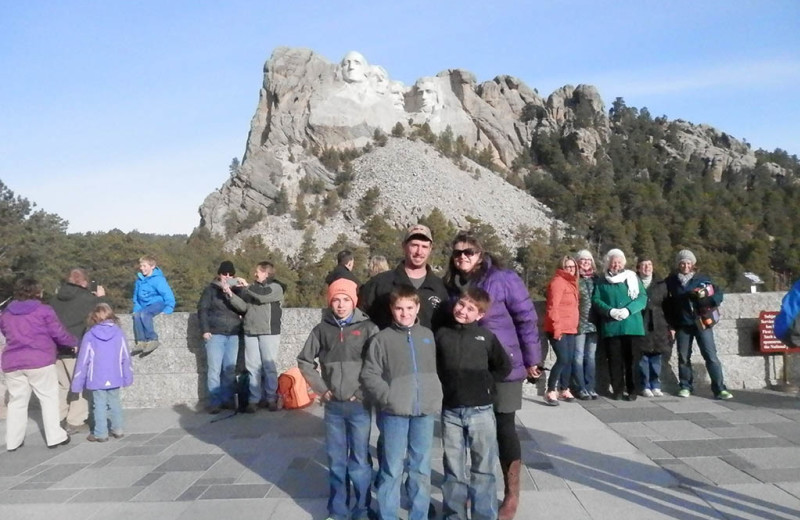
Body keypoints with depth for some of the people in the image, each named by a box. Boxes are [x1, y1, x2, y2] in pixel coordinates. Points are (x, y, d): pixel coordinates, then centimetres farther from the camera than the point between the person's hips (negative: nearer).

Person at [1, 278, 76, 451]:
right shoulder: (44, 310, -3)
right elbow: (59, 334, -3)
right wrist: (75, 342, 14)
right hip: (39, 361, -5)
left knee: (17, 401, 13)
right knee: (48, 398, 4)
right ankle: (55, 437, 5)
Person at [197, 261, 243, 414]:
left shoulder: (237, 289, 10)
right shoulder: (211, 289, 1)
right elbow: (202, 309, -2)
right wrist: (205, 330, -9)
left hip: (233, 335, 3)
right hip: (215, 334, -3)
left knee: (230, 370, 6)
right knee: (214, 369, -3)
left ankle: (227, 399, 16)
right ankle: (214, 402, 4)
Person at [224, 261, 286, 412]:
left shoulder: (276, 287, 1)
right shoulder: (252, 288, 16)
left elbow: (262, 296, -19)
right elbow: (243, 306, 5)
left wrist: (246, 286, -10)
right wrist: (230, 294, -7)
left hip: (269, 332, -5)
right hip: (250, 333, 5)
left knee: (269, 366, -3)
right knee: (253, 367, 3)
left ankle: (271, 399, 5)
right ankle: (254, 399, 7)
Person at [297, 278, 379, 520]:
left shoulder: (368, 328, -7)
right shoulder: (322, 329, 1)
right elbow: (305, 361, 11)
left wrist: (365, 391, -10)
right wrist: (321, 389, 4)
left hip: (359, 405, -3)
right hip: (333, 405, 3)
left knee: (360, 460, 5)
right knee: (336, 460, 13)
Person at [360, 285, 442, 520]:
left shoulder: (428, 335, 7)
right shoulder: (382, 339, -4)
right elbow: (369, 374, -5)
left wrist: (436, 397, 6)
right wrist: (388, 398, -14)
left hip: (425, 411, 3)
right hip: (394, 413, -3)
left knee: (422, 468, 13)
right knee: (392, 469, 5)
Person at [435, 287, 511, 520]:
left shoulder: (486, 336, -2)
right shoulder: (442, 334, 1)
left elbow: (504, 367, 7)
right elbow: (434, 366, 12)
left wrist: (486, 384, 4)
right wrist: (446, 386, 4)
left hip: (480, 411, -1)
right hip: (450, 411, 1)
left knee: (483, 468, 7)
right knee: (453, 468, 12)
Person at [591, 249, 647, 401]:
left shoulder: (633, 277, 8)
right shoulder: (601, 281, 9)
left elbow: (642, 297, 1)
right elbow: (596, 300, 1)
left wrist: (628, 310, -16)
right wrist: (610, 311, -16)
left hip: (631, 325, 0)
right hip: (610, 326, 0)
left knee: (631, 358, 2)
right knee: (614, 360, 3)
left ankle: (632, 390, 12)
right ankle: (617, 390, 12)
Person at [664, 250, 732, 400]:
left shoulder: (702, 278, 2)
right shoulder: (671, 281, 2)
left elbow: (718, 293, 4)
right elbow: (667, 305, 2)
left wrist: (711, 301, -18)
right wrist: (670, 325, -2)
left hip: (702, 323, -1)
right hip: (682, 325, 1)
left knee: (711, 356, -4)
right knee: (683, 357, 8)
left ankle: (719, 389, 0)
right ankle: (686, 386, 21)